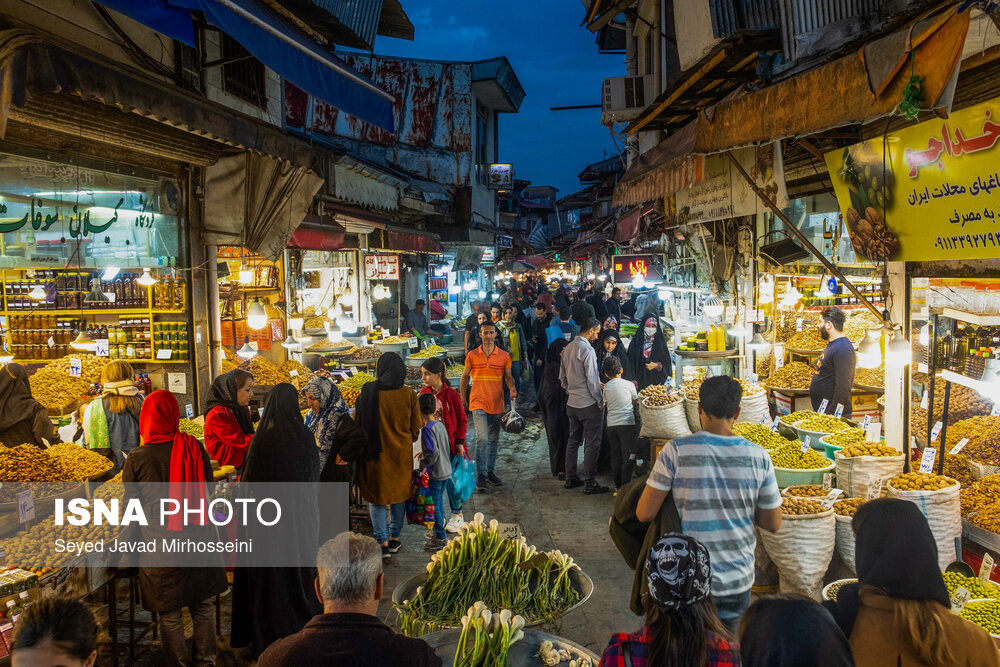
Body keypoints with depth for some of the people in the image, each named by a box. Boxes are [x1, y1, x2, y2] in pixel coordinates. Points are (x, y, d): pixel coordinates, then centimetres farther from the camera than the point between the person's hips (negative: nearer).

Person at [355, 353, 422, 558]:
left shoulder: (367, 393, -14)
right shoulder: (408, 395, -11)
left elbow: (357, 423, -5)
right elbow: (415, 427, -1)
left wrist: (364, 446, 9)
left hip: (376, 454, -2)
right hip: (401, 454, 2)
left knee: (376, 497, 11)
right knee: (399, 494, 18)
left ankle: (382, 542, 11)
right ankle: (394, 538, 27)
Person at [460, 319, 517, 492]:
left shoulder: (504, 356, 3)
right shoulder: (472, 355, 1)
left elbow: (508, 376, 9)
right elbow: (464, 377, 10)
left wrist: (512, 389, -11)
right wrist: (463, 399, 8)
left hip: (497, 404, 3)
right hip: (478, 403, -3)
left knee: (494, 439, 12)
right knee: (482, 438, -14)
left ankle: (490, 472, 26)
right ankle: (480, 475, -7)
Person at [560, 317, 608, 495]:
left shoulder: (567, 348, 8)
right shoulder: (587, 350, -18)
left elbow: (562, 377, 14)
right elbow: (592, 380, -19)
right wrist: (600, 401, -10)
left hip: (572, 403, 8)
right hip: (589, 405, -8)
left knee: (573, 440, 16)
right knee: (592, 444, 0)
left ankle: (571, 478, 24)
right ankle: (590, 484, 4)